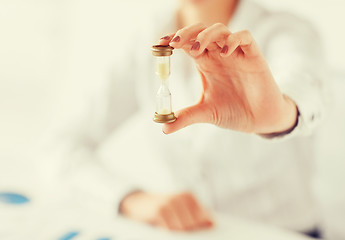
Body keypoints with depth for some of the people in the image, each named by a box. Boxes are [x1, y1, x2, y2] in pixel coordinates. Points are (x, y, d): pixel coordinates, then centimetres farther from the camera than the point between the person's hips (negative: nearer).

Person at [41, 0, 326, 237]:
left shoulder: (284, 33, -9)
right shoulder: (145, 44, -2)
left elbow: (303, 86, -31)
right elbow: (69, 147, -8)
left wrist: (279, 112, -52)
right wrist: (134, 199, -23)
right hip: (174, 228, 2)